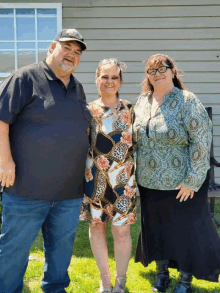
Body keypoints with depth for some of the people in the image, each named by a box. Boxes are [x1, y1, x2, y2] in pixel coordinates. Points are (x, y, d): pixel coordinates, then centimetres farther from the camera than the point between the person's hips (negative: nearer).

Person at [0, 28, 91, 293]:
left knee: (62, 244, 18)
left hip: (70, 191, 7)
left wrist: (84, 167, 17)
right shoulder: (26, 78, -6)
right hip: (28, 188, -6)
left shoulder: (78, 89, 14)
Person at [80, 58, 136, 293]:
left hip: (123, 178, -1)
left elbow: (136, 143, 5)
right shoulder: (87, 111, 2)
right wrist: (83, 175, -1)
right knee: (96, 225, 10)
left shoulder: (129, 110, 2)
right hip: (95, 178, 1)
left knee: (122, 229, 3)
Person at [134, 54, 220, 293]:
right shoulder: (142, 101, 4)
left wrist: (192, 180, -18)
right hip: (148, 182, 6)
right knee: (155, 227, 17)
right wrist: (137, 172, 12)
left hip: (180, 183, -5)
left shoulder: (187, 101, -13)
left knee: (186, 229, 8)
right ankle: (162, 272, 38)